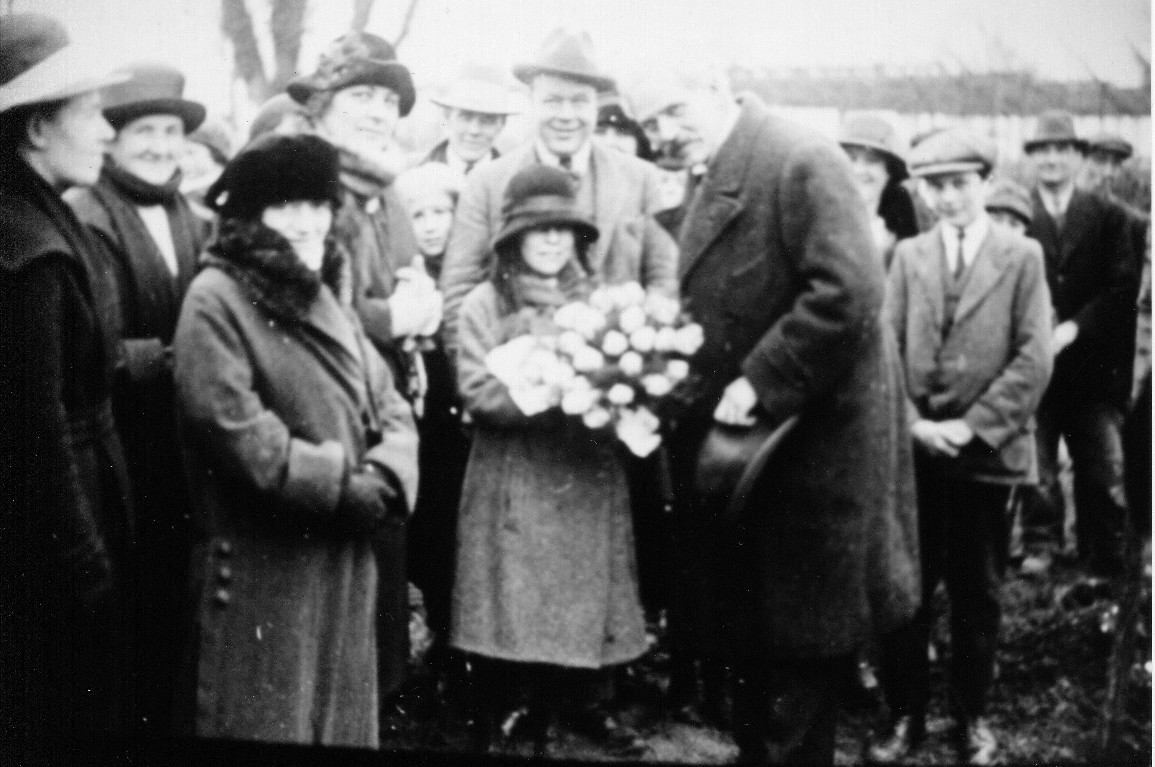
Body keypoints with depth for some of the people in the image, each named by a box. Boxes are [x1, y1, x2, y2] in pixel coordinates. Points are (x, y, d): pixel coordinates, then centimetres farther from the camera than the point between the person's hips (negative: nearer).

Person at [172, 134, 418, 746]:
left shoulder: (325, 295, 14)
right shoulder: (216, 299, -11)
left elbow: (387, 404, 10)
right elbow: (236, 432, -20)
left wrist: (383, 477, -11)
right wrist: (347, 485, -16)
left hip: (345, 556, 7)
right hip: (263, 567, -7)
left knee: (344, 720, 17)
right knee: (267, 728, 3)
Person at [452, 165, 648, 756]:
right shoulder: (485, 304, -3)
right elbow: (477, 392, -12)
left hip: (588, 480, 4)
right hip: (514, 481, -4)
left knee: (581, 601, 9)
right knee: (511, 609, -1)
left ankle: (578, 706, 25)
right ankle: (500, 719, 14)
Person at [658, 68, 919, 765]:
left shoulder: (803, 162, -16)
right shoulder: (716, 183, 12)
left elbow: (846, 294, -25)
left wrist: (759, 382, -23)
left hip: (812, 439, -9)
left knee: (803, 640, 4)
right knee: (750, 635, 18)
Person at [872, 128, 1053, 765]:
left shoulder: (1022, 256, 1)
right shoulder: (908, 255, 8)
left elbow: (1033, 359, -6)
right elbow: (885, 348, 3)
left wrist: (974, 426, -13)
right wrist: (912, 424, -10)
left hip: (987, 451, -2)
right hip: (915, 449, 2)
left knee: (977, 593, 8)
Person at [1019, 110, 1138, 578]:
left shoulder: (1107, 216, 6)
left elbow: (1124, 287, -1)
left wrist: (1074, 327, -12)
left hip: (1091, 360, 1)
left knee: (1104, 467, 2)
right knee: (1036, 464, 3)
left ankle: (1103, 556, 11)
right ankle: (1040, 546, 15)